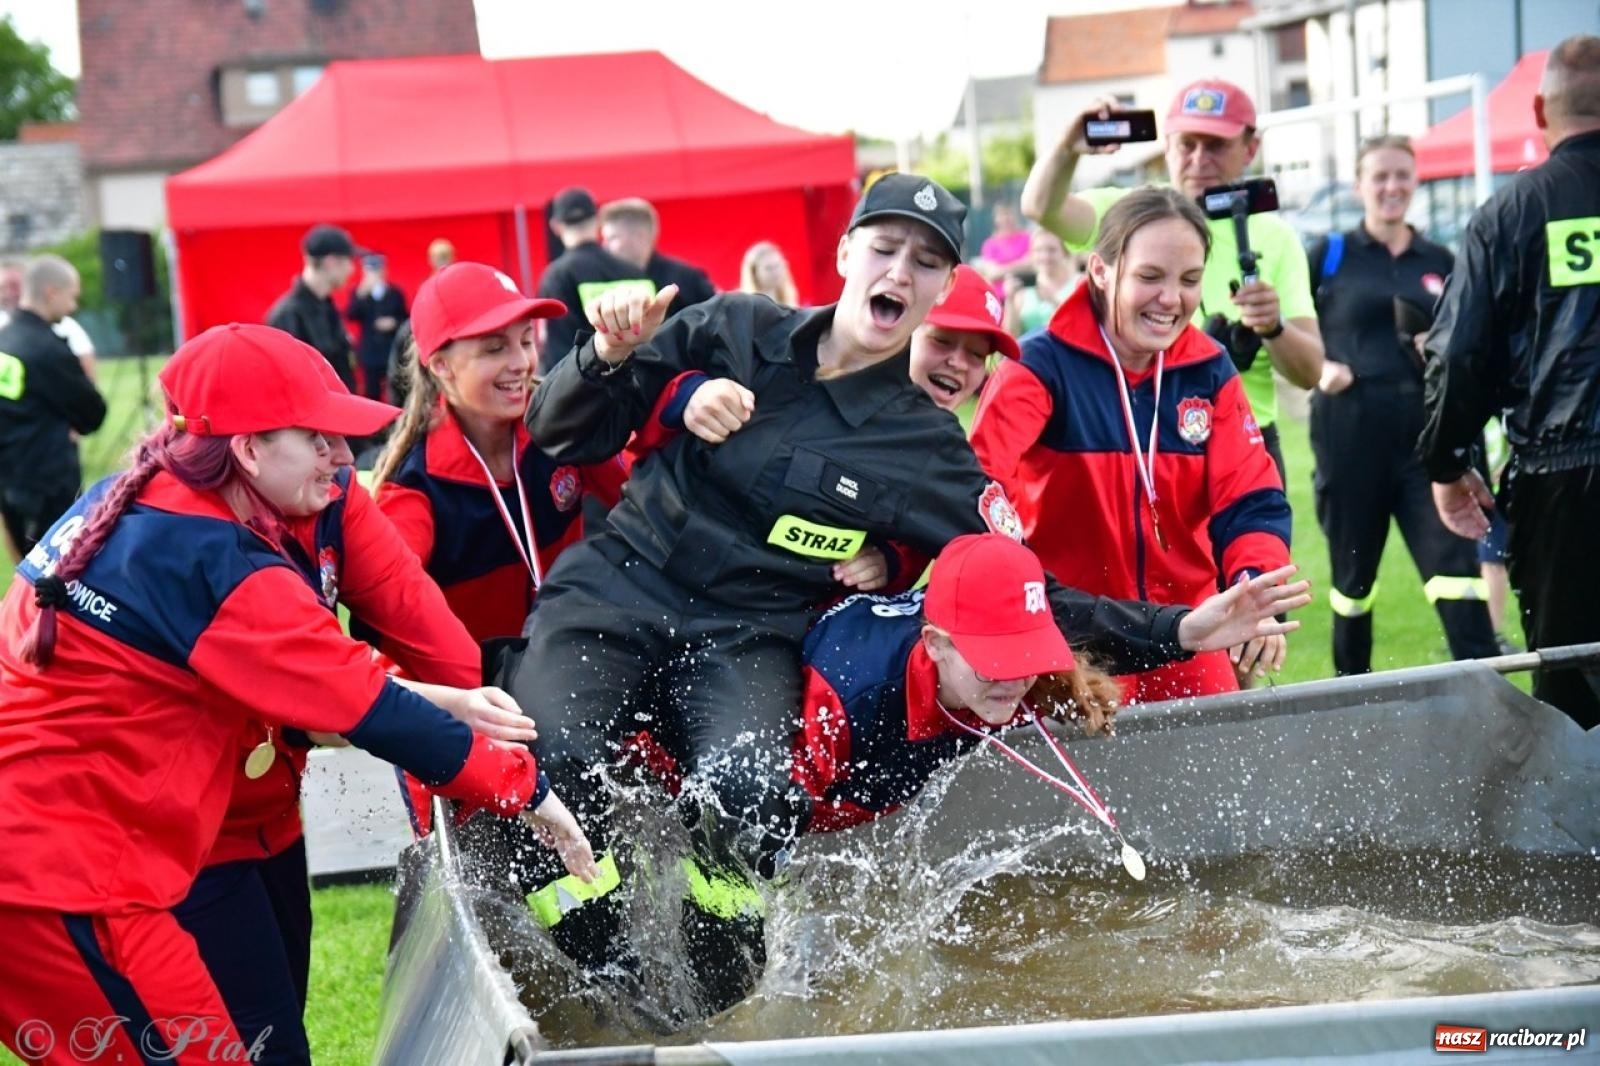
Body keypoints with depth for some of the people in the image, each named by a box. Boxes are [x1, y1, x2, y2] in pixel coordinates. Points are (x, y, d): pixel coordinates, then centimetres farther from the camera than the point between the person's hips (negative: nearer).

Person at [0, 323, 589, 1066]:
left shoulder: (134, 505, 9)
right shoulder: (222, 568, -17)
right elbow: (369, 711, -15)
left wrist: (418, 699, 8)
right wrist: (521, 786, -7)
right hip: (61, 868, -9)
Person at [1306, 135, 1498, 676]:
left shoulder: (1440, 262, 12)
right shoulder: (1329, 256, 5)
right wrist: (1319, 369, -12)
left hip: (1426, 432, 1)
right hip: (1350, 431, -1)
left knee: (1454, 562, -10)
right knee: (1352, 570, 10)